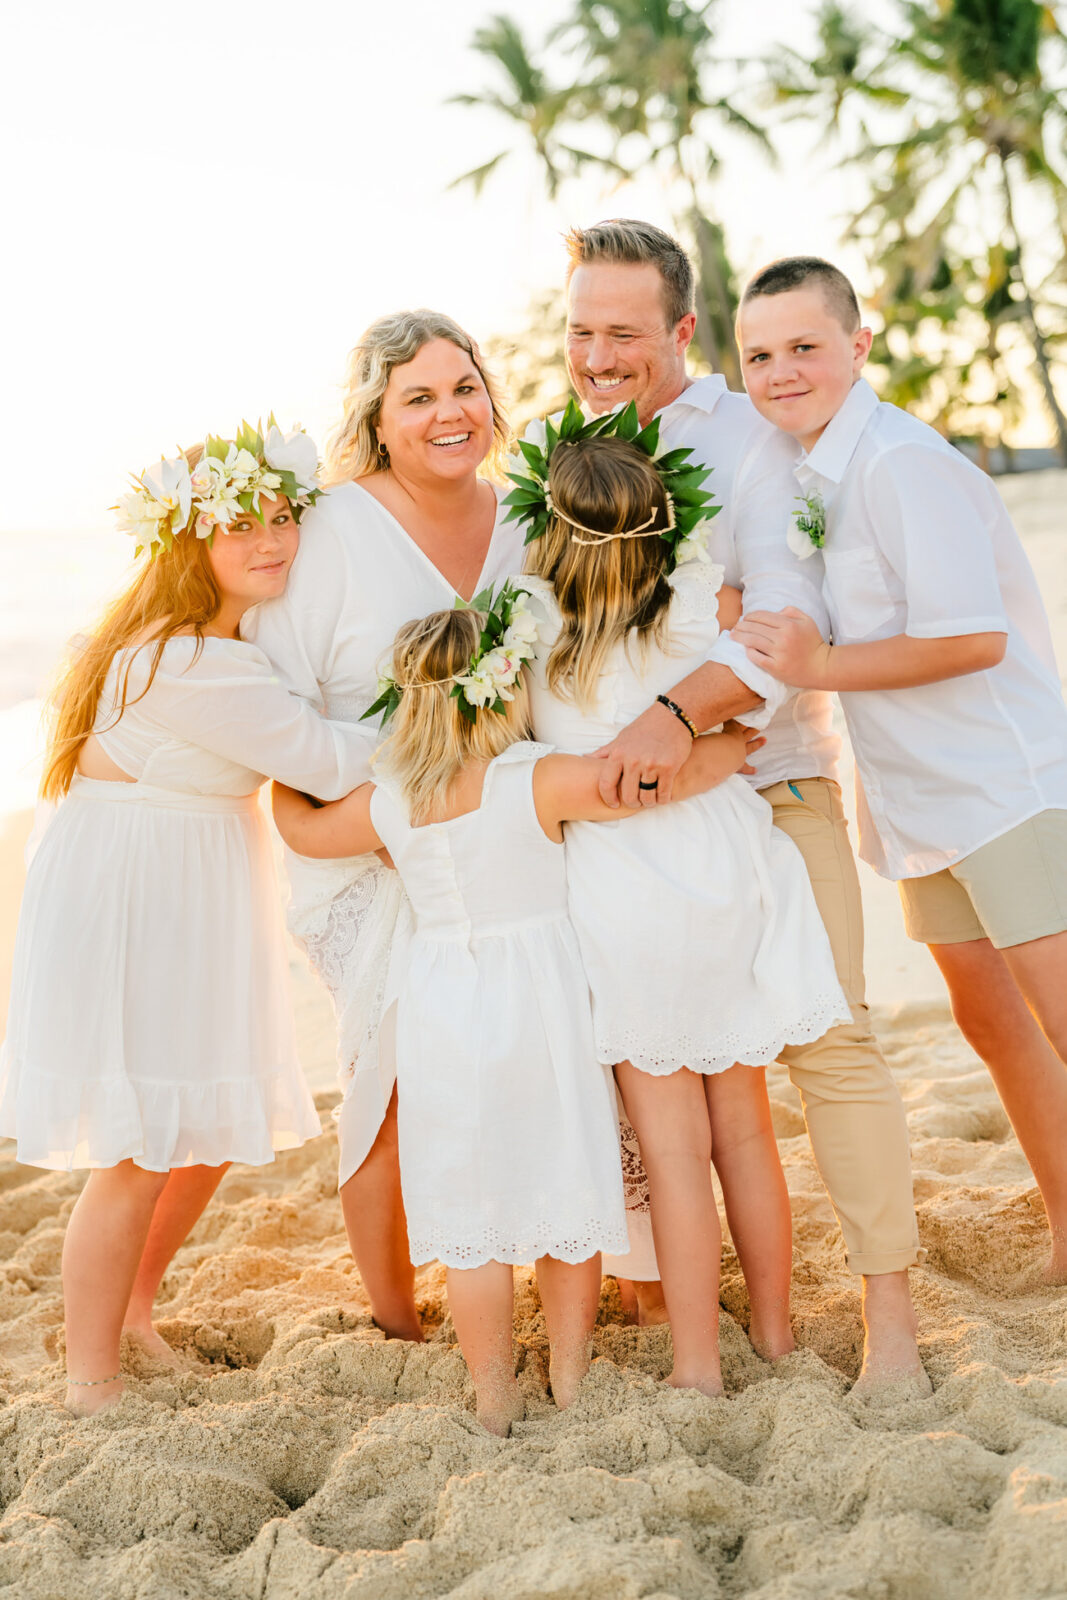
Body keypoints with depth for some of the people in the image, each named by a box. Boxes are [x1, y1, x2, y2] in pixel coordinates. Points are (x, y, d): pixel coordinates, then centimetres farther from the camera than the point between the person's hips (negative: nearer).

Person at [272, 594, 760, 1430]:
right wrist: (740, 740, 0)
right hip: (544, 1005, -2)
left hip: (443, 1013, 3)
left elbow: (305, 830, 16)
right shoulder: (542, 781, -15)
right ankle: (572, 1377, 24)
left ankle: (495, 1396, 19)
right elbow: (668, 774, -19)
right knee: (567, 1194, 13)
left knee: (471, 1214, 11)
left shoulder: (388, 803, -2)